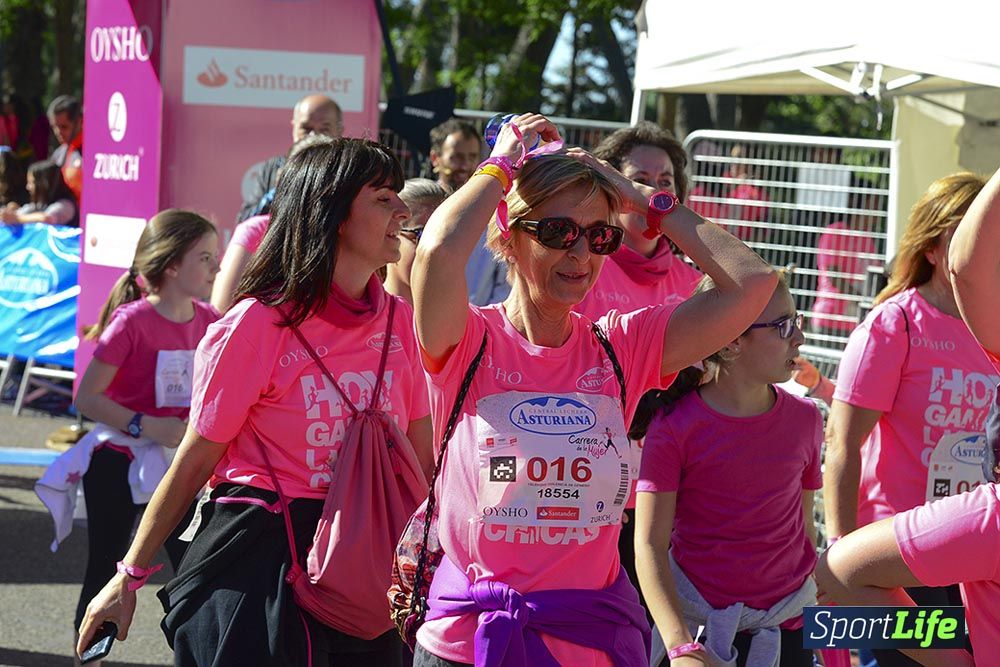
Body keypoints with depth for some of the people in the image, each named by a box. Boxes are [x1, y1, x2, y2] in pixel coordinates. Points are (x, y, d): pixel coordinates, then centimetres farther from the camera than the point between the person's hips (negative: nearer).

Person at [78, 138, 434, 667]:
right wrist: (129, 577, -1)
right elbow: (194, 463, -4)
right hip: (260, 559, -5)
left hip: (364, 562, 5)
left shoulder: (399, 320, 4)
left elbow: (420, 459, 10)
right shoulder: (256, 325, -11)